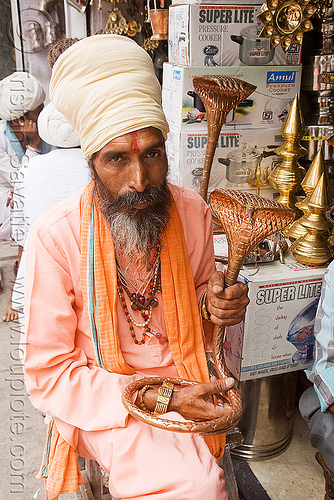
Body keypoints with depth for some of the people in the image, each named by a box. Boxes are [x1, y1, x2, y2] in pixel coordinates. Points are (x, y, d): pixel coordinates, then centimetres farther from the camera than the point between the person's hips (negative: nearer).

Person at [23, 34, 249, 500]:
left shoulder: (192, 212, -8)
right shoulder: (55, 235, -20)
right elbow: (49, 373, -13)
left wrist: (214, 304, -15)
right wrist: (162, 400, -20)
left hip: (182, 379, 4)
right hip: (101, 398, -3)